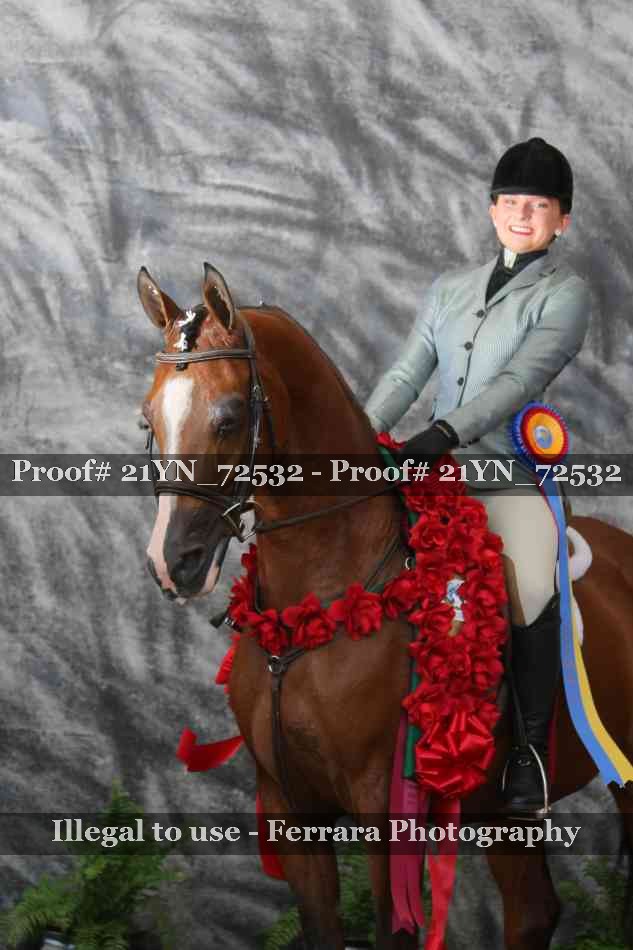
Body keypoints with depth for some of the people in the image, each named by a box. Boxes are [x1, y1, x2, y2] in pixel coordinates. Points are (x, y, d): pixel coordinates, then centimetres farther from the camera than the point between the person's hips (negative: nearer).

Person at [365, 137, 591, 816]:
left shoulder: (565, 294, 0)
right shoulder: (450, 289, 18)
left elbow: (519, 381, -14)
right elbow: (405, 375, 11)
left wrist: (444, 433, -27)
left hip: (516, 471, -5)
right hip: (437, 468, 5)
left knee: (532, 594, -22)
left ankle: (530, 748, -9)